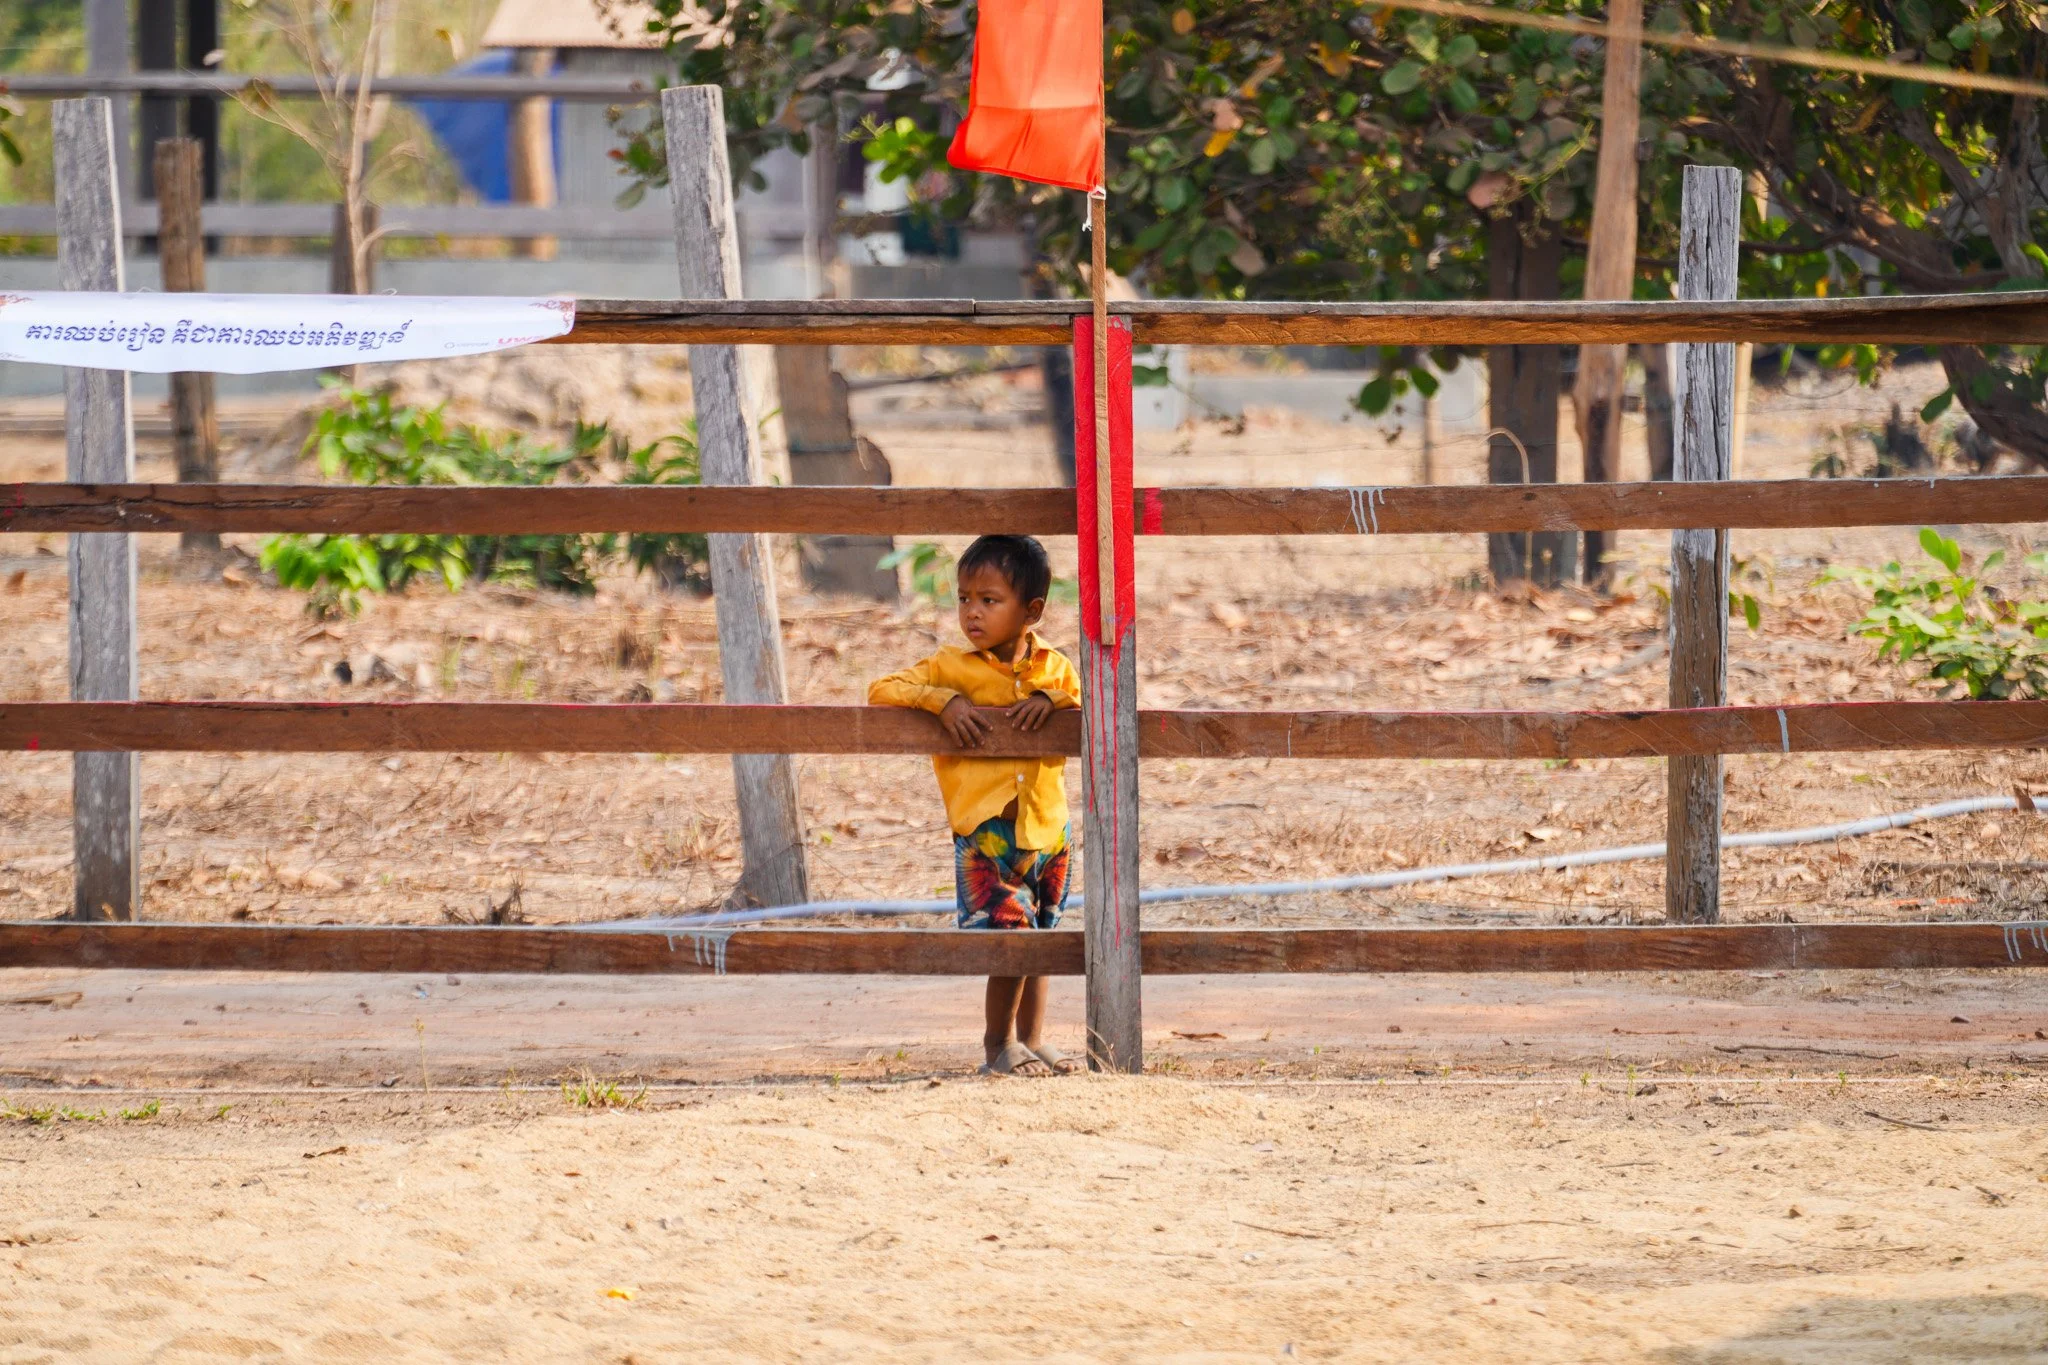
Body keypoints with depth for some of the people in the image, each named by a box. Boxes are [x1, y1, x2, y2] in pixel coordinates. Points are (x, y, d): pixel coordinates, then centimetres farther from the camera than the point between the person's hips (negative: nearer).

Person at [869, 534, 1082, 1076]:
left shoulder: (1054, 668, 4)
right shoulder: (952, 668, -4)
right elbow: (881, 691, -6)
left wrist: (1053, 699, -17)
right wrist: (942, 700, -20)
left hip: (1046, 831, 4)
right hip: (983, 833, -4)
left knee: (1037, 937, 16)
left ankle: (1032, 1037, 32)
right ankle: (999, 1042, 1)